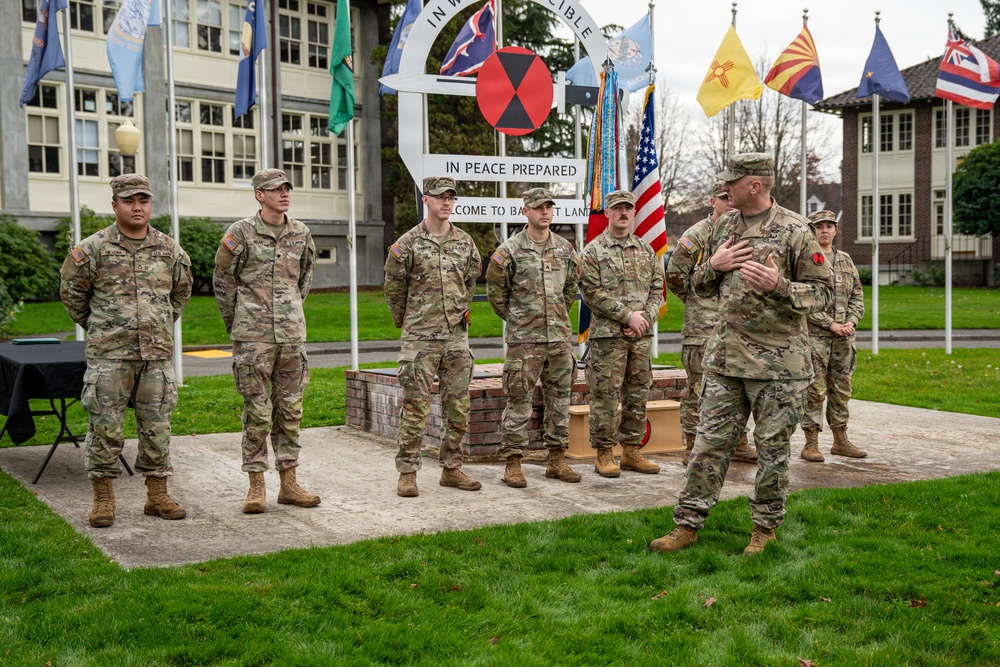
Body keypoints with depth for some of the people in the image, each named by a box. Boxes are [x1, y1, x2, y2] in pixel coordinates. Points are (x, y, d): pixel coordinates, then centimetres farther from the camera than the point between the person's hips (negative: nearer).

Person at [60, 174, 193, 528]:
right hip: (109, 355, -2)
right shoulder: (92, 249, -3)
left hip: (157, 353, 3)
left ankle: (157, 496, 17)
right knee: (105, 426, -1)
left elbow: (182, 291, 23)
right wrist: (97, 327, 11)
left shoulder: (169, 250, 6)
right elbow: (71, 292, 9)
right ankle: (103, 499, 11)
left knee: (157, 425, 6)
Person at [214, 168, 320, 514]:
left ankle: (289, 483, 16)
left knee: (290, 409, 8)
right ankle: (256, 486, 8)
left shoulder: (301, 233, 8)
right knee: (257, 411, -1)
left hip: (292, 335, 4)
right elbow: (222, 281, 3)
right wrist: (235, 323, 7)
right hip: (253, 338, -4)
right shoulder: (240, 233, -5)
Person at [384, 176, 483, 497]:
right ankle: (407, 473, 5)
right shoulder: (407, 244, -4)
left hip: (457, 337, 4)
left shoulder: (465, 242, 9)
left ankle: (451, 469, 19)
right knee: (416, 407, -3)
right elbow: (394, 289, 4)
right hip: (420, 339, -4)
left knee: (458, 407, 7)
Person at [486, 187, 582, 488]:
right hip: (523, 340, -5)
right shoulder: (509, 250, -5)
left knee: (559, 398, 9)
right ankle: (513, 463, 3)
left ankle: (557, 459, 19)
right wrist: (515, 318, 7)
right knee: (519, 401, -4)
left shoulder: (566, 249, 9)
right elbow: (495, 290, 2)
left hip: (560, 337, 5)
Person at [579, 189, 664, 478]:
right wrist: (628, 315, -14)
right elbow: (592, 292, -10)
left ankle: (631, 450, 19)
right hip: (607, 335, -5)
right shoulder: (593, 251, -1)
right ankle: (604, 454, 5)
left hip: (641, 335, 5)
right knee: (606, 395, -3)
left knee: (638, 394, 9)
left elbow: (657, 289, 11)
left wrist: (645, 317, -7)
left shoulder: (646, 251, 14)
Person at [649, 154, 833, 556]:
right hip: (726, 354, 5)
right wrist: (714, 266, -3)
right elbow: (701, 286, 19)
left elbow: (822, 292, -6)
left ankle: (765, 527, 21)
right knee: (711, 440, 6)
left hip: (777, 359, -5)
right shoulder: (723, 227, 10)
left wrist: (778, 285, -22)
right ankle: (687, 525, 12)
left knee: (772, 447, 6)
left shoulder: (795, 231, -7)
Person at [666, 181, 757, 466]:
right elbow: (675, 274, -5)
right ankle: (692, 448, 5)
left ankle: (739, 444, 23)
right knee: (698, 388, -2)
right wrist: (695, 301, 4)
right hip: (703, 326, -6)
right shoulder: (697, 234, -6)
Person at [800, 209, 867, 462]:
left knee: (841, 389, 11)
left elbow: (857, 295, 16)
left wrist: (852, 321, -2)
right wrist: (830, 325, -14)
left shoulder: (846, 260, 15)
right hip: (814, 336, -6)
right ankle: (811, 443, 2)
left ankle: (840, 440, 21)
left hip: (844, 337, 6)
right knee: (815, 390, -5)